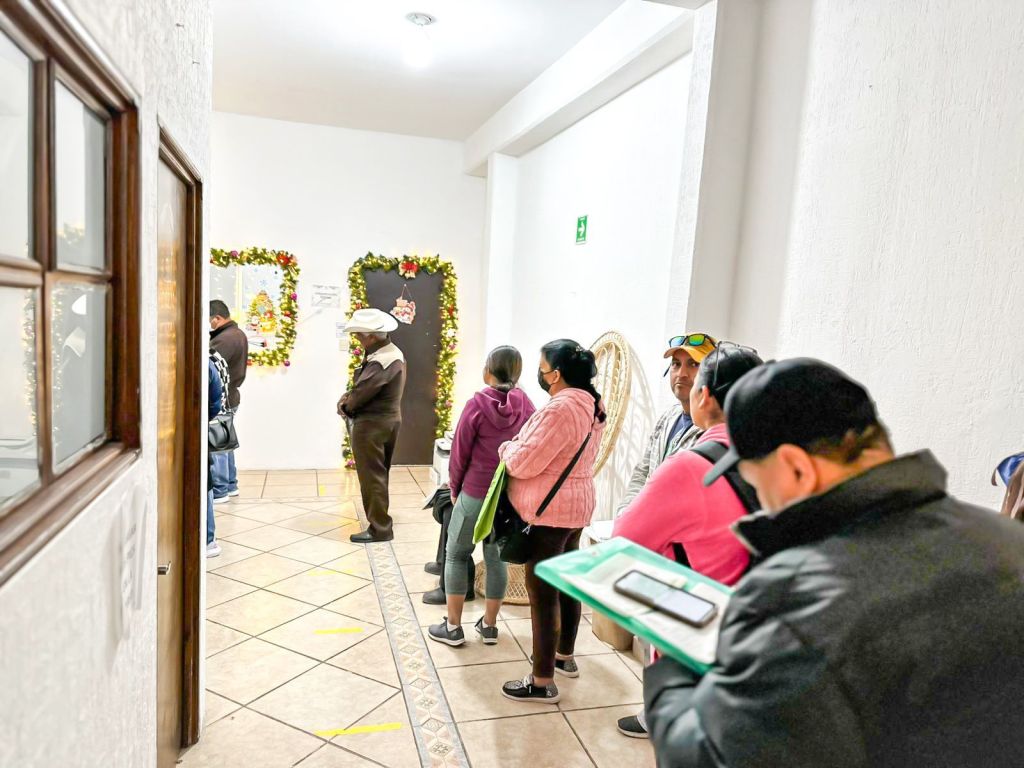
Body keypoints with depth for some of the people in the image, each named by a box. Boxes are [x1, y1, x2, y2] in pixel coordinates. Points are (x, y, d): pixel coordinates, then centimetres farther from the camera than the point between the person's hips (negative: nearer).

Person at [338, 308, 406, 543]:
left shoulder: (380, 361, -25)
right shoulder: (392, 352, 9)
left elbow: (362, 392, -23)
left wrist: (345, 406, -4)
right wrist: (348, 397, -3)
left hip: (372, 425, -10)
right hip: (389, 420, 10)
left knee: (371, 477, 0)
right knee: (379, 474, 19)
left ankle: (379, 529, 8)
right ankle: (380, 521, 30)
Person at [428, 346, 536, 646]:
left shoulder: (478, 404, -13)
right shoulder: (526, 405, -3)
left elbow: (460, 453, -8)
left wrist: (455, 488, 7)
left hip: (476, 493, -4)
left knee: (456, 555, 12)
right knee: (497, 557, 16)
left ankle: (453, 627, 17)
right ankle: (489, 625, 25)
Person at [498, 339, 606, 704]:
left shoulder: (560, 408, -25)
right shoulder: (591, 404, 7)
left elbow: (523, 463, -23)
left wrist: (506, 448, -3)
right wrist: (522, 443, 5)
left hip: (550, 511, -10)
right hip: (576, 504, 10)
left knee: (542, 594, 0)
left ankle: (543, 682, 10)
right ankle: (565, 656, 38)